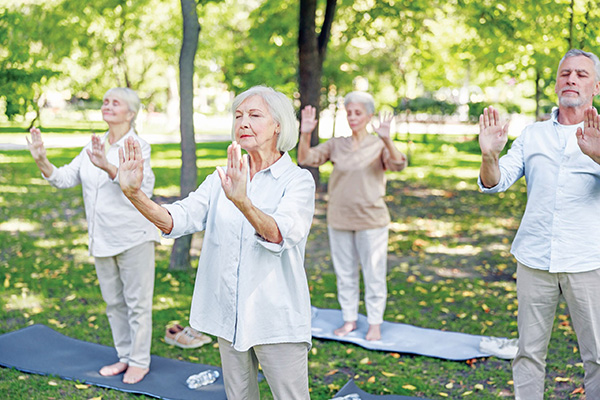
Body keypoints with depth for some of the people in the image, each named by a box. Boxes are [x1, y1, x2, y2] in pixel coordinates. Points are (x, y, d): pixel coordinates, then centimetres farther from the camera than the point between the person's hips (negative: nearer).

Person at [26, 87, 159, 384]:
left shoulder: (137, 146, -11)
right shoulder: (94, 146, 10)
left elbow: (141, 186, -27)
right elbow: (66, 178, 9)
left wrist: (108, 167, -41)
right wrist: (42, 162, -9)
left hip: (133, 236, -7)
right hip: (102, 238, 7)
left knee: (137, 301, 2)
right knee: (113, 301, 17)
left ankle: (140, 361, 14)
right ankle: (124, 356, 31)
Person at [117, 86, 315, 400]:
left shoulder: (297, 180, -9)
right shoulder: (221, 179, 7)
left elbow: (281, 235, -28)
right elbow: (176, 220, -6)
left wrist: (242, 201, -46)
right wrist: (134, 193, -23)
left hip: (276, 319, -4)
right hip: (228, 316, 5)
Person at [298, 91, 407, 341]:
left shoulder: (378, 146, -5)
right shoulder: (336, 145, 4)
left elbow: (398, 165, -22)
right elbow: (306, 159, -4)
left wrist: (386, 140, -40)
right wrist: (305, 134, -22)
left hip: (371, 220, -3)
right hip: (339, 220, 3)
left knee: (374, 273, 5)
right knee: (345, 273, 14)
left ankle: (375, 323, 18)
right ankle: (349, 319, 28)